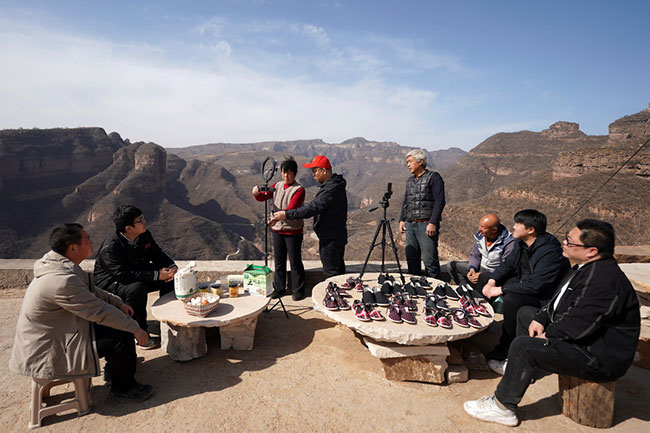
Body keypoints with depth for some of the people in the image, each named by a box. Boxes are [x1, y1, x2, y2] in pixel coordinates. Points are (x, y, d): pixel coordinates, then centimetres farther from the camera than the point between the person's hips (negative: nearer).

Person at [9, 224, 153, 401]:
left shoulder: (60, 266, 0)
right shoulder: (61, 280, -32)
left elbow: (91, 291, 15)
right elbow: (100, 312, -28)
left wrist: (119, 303, 9)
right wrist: (135, 329, -19)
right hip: (46, 351, -10)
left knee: (119, 318, 12)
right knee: (123, 337, -17)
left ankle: (114, 367, 31)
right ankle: (122, 388, 6)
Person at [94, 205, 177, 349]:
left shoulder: (144, 235, -6)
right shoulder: (110, 247, -29)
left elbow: (157, 254, 4)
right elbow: (123, 275, -35)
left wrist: (172, 266, -17)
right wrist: (156, 275, -35)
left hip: (139, 275, 8)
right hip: (110, 282, -7)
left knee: (169, 279, -8)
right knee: (138, 288, -37)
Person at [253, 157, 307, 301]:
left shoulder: (299, 189, -10)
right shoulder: (277, 186, 9)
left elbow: (291, 209, -21)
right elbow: (263, 197, 2)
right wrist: (257, 193, -21)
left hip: (293, 230, -5)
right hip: (277, 229, 5)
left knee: (295, 262, 2)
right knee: (279, 261, 14)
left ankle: (298, 291, 15)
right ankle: (279, 289, 27)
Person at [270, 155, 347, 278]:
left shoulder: (332, 188, -22)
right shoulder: (334, 184, 11)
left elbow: (313, 208, -27)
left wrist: (287, 214, -23)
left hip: (330, 239, -10)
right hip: (336, 237, 10)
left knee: (331, 273, -1)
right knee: (338, 271, 20)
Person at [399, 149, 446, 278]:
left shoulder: (433, 177, -2)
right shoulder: (409, 181, 19)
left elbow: (439, 202, -10)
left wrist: (433, 223, -17)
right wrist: (402, 219, 12)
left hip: (426, 224, -7)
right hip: (410, 225, 7)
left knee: (429, 260, -7)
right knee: (411, 259, 10)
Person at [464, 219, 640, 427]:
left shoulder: (605, 282, -31)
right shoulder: (588, 267, 3)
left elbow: (577, 326, -30)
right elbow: (558, 300, 13)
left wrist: (547, 336, -14)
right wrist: (540, 319, 1)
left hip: (600, 358, -11)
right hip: (582, 335, 11)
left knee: (524, 346, -24)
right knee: (526, 313, 19)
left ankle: (502, 407, -9)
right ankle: (525, 369, 31)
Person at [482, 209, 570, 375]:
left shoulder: (550, 251, -28)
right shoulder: (521, 243, -1)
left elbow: (535, 285, -33)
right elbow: (508, 264, 7)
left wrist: (501, 289, -30)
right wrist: (492, 281, -10)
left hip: (546, 296, -9)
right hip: (525, 283, 9)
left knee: (512, 299, -34)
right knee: (485, 279, -1)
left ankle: (505, 350, -14)